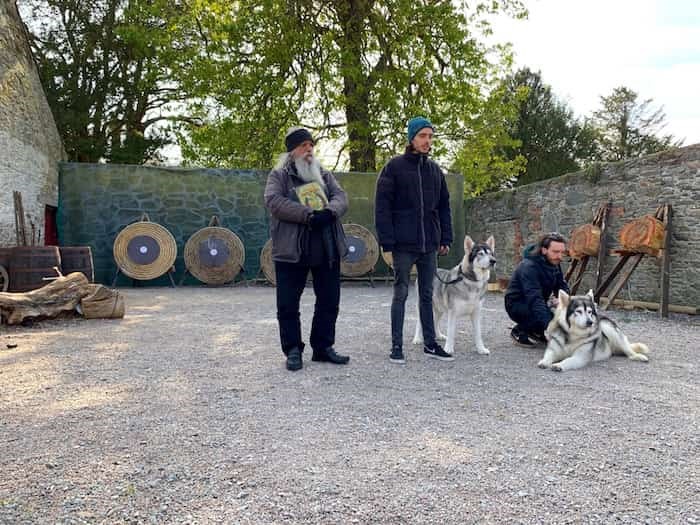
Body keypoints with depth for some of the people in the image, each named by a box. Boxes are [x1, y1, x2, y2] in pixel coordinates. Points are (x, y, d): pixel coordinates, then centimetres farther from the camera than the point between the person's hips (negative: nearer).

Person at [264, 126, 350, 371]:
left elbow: (341, 197, 5)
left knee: (329, 301, 9)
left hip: (327, 247, 4)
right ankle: (293, 350, 15)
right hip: (291, 249, -4)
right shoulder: (278, 175, 5)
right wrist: (308, 215, -22)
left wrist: (328, 212, -18)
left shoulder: (324, 174, 18)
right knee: (288, 304, 1)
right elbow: (274, 201, -13)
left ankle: (323, 347, 23)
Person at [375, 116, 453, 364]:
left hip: (429, 243, 5)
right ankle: (396, 345, 10)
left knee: (427, 294, 11)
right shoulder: (394, 166, -4)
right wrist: (387, 240, -14)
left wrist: (445, 238, 8)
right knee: (401, 294, 1)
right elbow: (382, 206, -8)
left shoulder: (435, 169, 12)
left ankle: (430, 344, 20)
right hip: (403, 244, -5)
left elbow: (444, 206, 16)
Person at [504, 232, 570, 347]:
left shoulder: (554, 263, -3)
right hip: (516, 304, -8)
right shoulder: (529, 267, -29)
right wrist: (550, 326, -50)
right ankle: (519, 331, -5)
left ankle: (538, 332, 9)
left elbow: (562, 286, 5)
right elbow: (534, 299, -39)